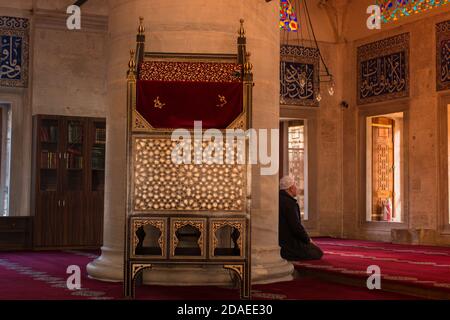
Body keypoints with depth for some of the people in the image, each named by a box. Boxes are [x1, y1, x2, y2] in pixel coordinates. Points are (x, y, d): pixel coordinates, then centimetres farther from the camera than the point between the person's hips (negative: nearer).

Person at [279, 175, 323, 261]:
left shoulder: (279, 199, 11)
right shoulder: (289, 203, -19)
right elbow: (296, 227, -22)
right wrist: (308, 239, -5)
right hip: (288, 243, -10)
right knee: (318, 253, -5)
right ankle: (287, 254, -8)